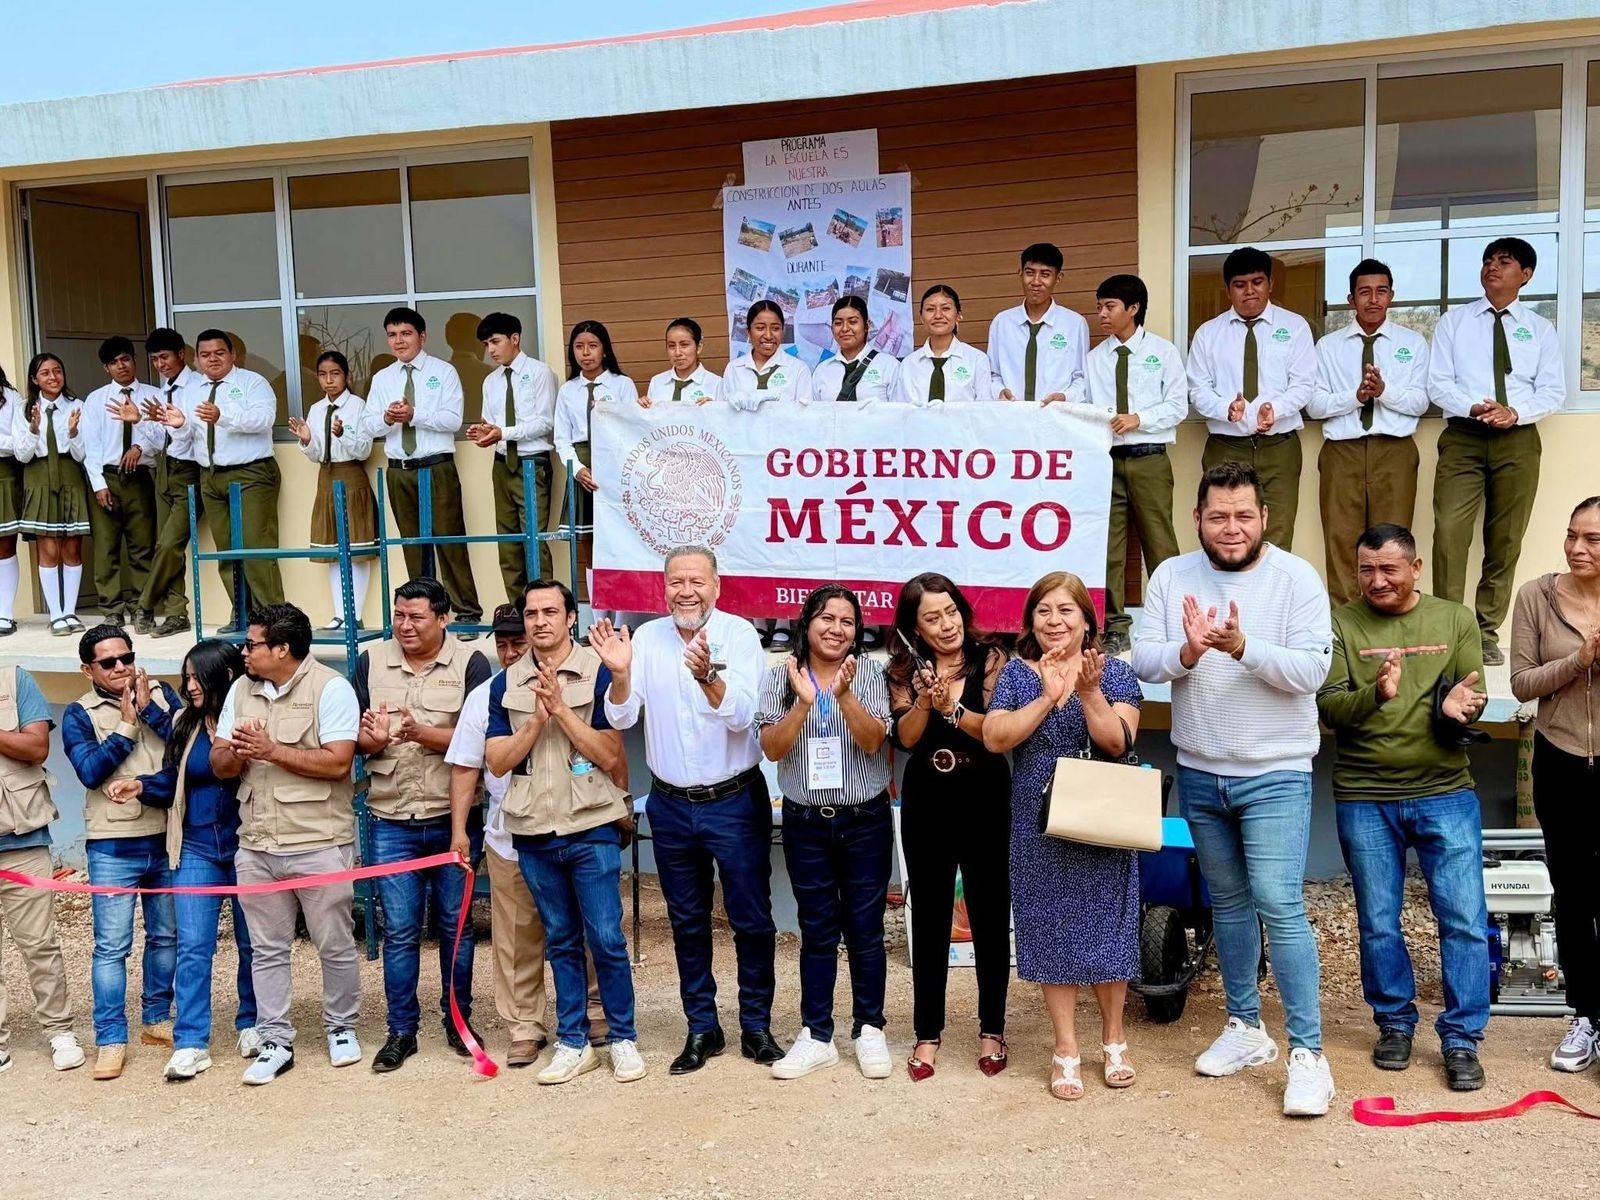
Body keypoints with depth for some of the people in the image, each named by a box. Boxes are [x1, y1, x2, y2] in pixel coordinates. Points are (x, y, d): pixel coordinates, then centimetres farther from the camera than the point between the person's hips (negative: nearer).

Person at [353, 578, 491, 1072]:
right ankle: (401, 1030, 17)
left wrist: (422, 733, -26)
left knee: (455, 925, 10)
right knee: (399, 931, 6)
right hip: (392, 822, 2)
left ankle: (458, 1020, 25)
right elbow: (356, 739, 6)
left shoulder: (470, 663, -5)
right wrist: (371, 738, -17)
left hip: (453, 818, -2)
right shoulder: (371, 662, 5)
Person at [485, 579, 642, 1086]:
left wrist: (561, 711, -19)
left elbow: (609, 755, -11)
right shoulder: (507, 683, 5)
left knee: (606, 939, -1)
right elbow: (497, 761, 0)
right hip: (534, 833, 3)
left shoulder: (598, 673, -6)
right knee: (561, 942, 12)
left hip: (591, 829, -3)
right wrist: (537, 718, -14)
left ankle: (623, 1038, 15)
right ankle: (574, 1043, 22)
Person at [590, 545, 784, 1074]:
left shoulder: (739, 634, -11)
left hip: (735, 800, -3)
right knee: (687, 922, 14)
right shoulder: (647, 638, -1)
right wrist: (619, 673, -24)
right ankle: (702, 1028, 27)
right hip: (671, 806, 3)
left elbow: (741, 715, -22)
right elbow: (621, 718, -4)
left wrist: (707, 676, -41)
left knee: (752, 920, 5)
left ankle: (756, 1025, 21)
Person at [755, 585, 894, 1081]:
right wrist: (804, 702, -25)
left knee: (865, 928, 6)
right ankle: (816, 1037, 19)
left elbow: (873, 741, -13)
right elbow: (772, 749, -10)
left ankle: (869, 1030, 21)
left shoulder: (870, 671, -4)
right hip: (806, 823, 1)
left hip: (866, 821, -1)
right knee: (817, 930, 9)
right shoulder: (780, 676, -2)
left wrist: (844, 694, -29)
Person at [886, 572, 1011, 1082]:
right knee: (928, 918, 8)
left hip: (984, 800, -2)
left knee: (989, 915, 7)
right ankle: (928, 1033, 19)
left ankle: (992, 1030, 21)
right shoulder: (905, 671, 2)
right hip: (926, 803, 2)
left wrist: (951, 707, -26)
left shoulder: (990, 660, -5)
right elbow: (905, 737, -9)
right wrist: (925, 700, -25)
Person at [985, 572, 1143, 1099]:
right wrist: (1048, 697, -17)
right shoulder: (1017, 674, 3)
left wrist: (1089, 691, -24)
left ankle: (1113, 1040, 26)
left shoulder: (1114, 671, 0)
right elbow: (994, 738, -10)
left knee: (1105, 927, 5)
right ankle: (1066, 1051, 16)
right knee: (1051, 932, 5)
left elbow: (1117, 743, -11)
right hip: (1040, 829, 1)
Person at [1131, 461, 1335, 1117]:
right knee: (1228, 903, 16)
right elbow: (1143, 659, -5)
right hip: (1198, 773, 4)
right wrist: (1186, 651, -25)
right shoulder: (1171, 576, 1)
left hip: (1275, 774, -4)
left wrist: (1242, 648, -30)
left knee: (1280, 907, -11)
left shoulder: (1297, 578, -9)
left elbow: (1311, 671, -16)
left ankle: (1307, 1051, -2)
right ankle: (1246, 1027, 31)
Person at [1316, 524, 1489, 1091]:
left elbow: (1473, 697, 3)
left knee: (1465, 919, -1)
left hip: (1445, 793, 1)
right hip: (1364, 798, 0)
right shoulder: (1342, 623, 0)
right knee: (1378, 923, 9)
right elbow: (1327, 705, -7)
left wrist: (1455, 708, -21)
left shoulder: (1455, 620, 6)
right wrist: (1376, 694, -27)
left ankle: (1461, 1039, 12)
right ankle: (1395, 1024, 27)